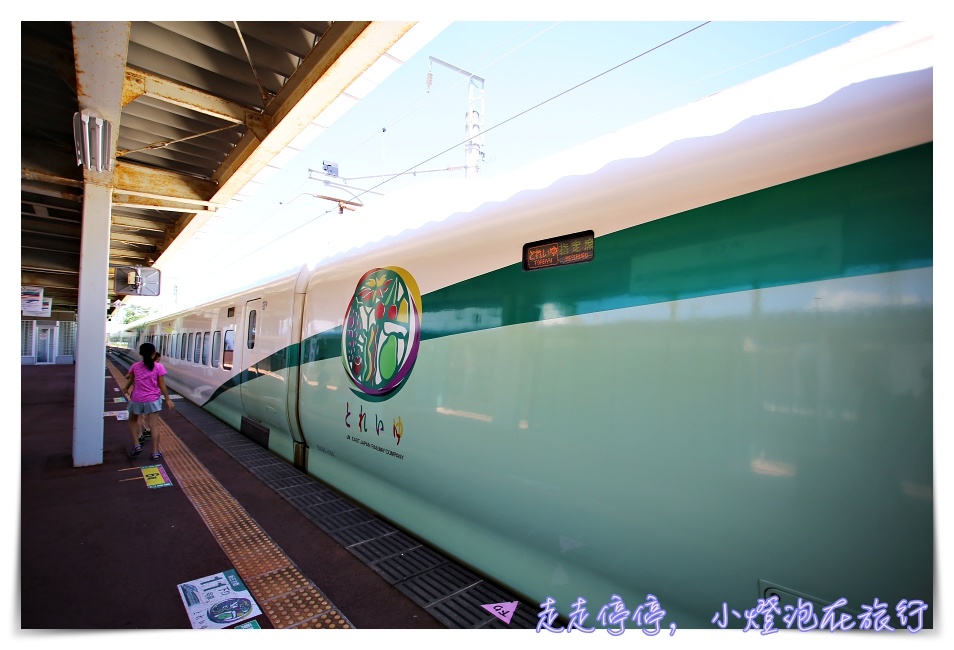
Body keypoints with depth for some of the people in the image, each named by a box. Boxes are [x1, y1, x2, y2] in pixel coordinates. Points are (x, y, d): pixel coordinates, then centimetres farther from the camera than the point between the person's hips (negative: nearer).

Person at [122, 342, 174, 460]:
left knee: (133, 421, 25)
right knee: (153, 425, 1)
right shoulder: (159, 367, -8)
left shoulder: (135, 366, 0)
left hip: (137, 399, 2)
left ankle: (136, 445, 12)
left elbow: (130, 381, 14)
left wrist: (126, 389, 36)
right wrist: (168, 399, 3)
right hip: (152, 399, -2)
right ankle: (155, 452, 3)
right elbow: (162, 386, -6)